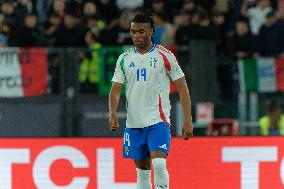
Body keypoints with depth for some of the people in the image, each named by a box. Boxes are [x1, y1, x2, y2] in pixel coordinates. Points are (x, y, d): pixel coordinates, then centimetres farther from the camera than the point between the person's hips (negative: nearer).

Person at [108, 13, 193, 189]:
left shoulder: (164, 56, -3)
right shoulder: (125, 59, 8)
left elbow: (182, 87, 0)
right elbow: (116, 89, 6)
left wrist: (188, 120, -6)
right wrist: (113, 113, -13)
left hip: (158, 121, -4)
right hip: (133, 122, 4)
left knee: (159, 165, -20)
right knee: (142, 169, 9)